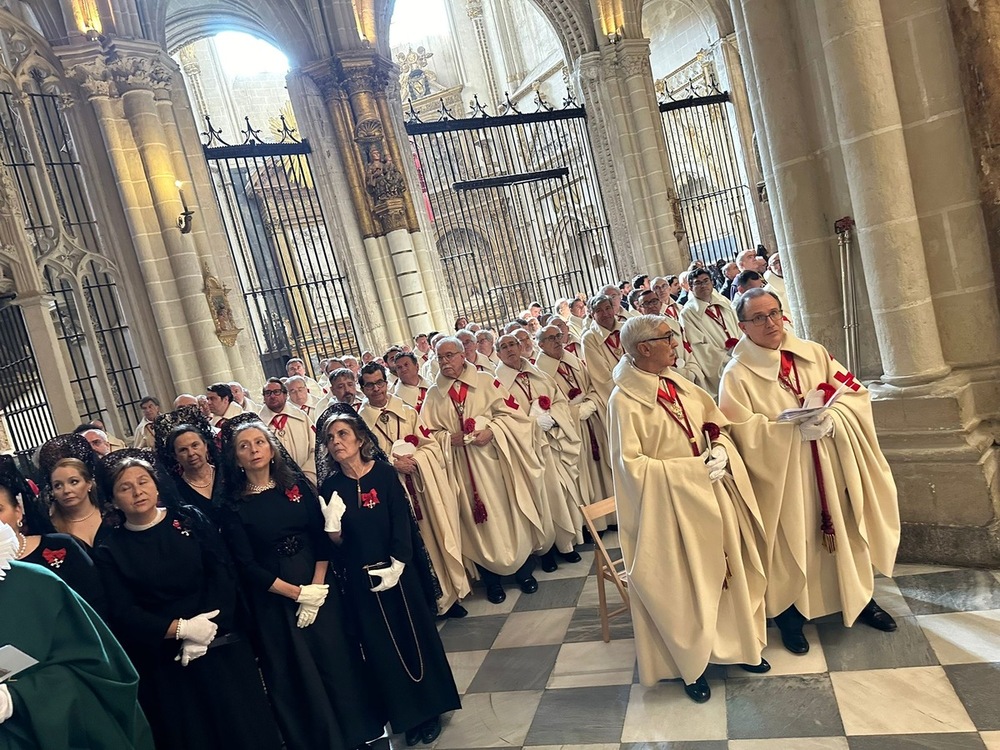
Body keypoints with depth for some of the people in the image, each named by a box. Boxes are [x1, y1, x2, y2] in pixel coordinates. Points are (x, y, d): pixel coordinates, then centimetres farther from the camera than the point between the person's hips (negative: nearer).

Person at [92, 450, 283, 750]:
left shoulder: (191, 520, 0)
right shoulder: (110, 551, -1)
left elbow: (224, 575, -6)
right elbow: (123, 614, -7)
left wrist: (205, 631, -17)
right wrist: (180, 629, -17)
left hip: (221, 649, 1)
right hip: (165, 664, 0)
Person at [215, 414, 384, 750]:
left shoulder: (296, 484, 0)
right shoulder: (232, 505, -7)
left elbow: (322, 537, -2)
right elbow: (246, 565, -9)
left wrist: (316, 586, -13)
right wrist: (296, 593, -13)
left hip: (319, 586, 2)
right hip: (274, 600, -2)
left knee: (338, 660, 9)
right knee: (298, 673, 9)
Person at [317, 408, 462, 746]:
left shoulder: (385, 473, -8)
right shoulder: (331, 486, -2)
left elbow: (402, 521, -9)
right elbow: (336, 541, 0)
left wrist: (397, 563, -18)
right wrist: (332, 523, -20)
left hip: (399, 571, -2)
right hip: (361, 580, 2)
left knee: (415, 636, 10)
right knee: (383, 648, 11)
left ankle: (430, 708, 30)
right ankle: (408, 715, 28)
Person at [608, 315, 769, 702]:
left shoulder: (681, 384, 3)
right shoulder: (624, 399, -17)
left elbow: (717, 426, 11)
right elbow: (631, 464, -19)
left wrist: (720, 451, -11)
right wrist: (692, 469, -20)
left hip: (710, 497, 6)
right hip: (668, 506, -6)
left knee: (725, 571, 16)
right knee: (681, 586, 8)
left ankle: (737, 644, 38)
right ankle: (691, 664, 29)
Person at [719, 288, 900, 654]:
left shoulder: (814, 353, 3)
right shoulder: (737, 375, -11)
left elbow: (855, 393, 1)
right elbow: (744, 434, -17)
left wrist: (831, 419, -18)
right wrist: (794, 430, -26)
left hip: (833, 468, 4)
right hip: (784, 479, -4)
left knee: (843, 530, 17)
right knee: (791, 540, 7)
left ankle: (860, 598, 41)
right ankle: (790, 614, 29)